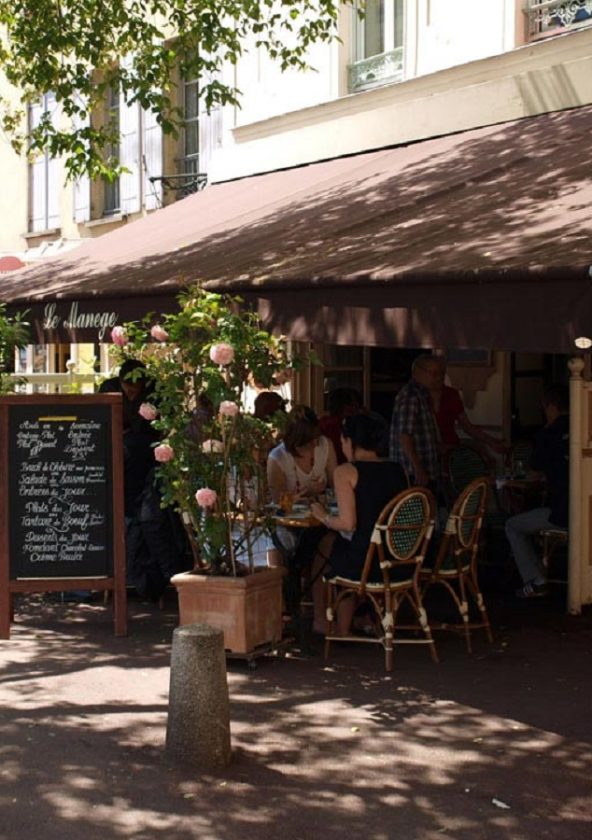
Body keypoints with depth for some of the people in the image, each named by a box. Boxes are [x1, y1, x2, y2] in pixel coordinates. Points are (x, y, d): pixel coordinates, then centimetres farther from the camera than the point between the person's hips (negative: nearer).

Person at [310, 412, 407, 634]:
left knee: (325, 544, 25)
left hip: (367, 565, -6)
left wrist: (324, 517, 2)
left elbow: (348, 523, -17)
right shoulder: (399, 470, 6)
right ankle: (343, 626, 38)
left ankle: (320, 621, 42)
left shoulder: (346, 472, -10)